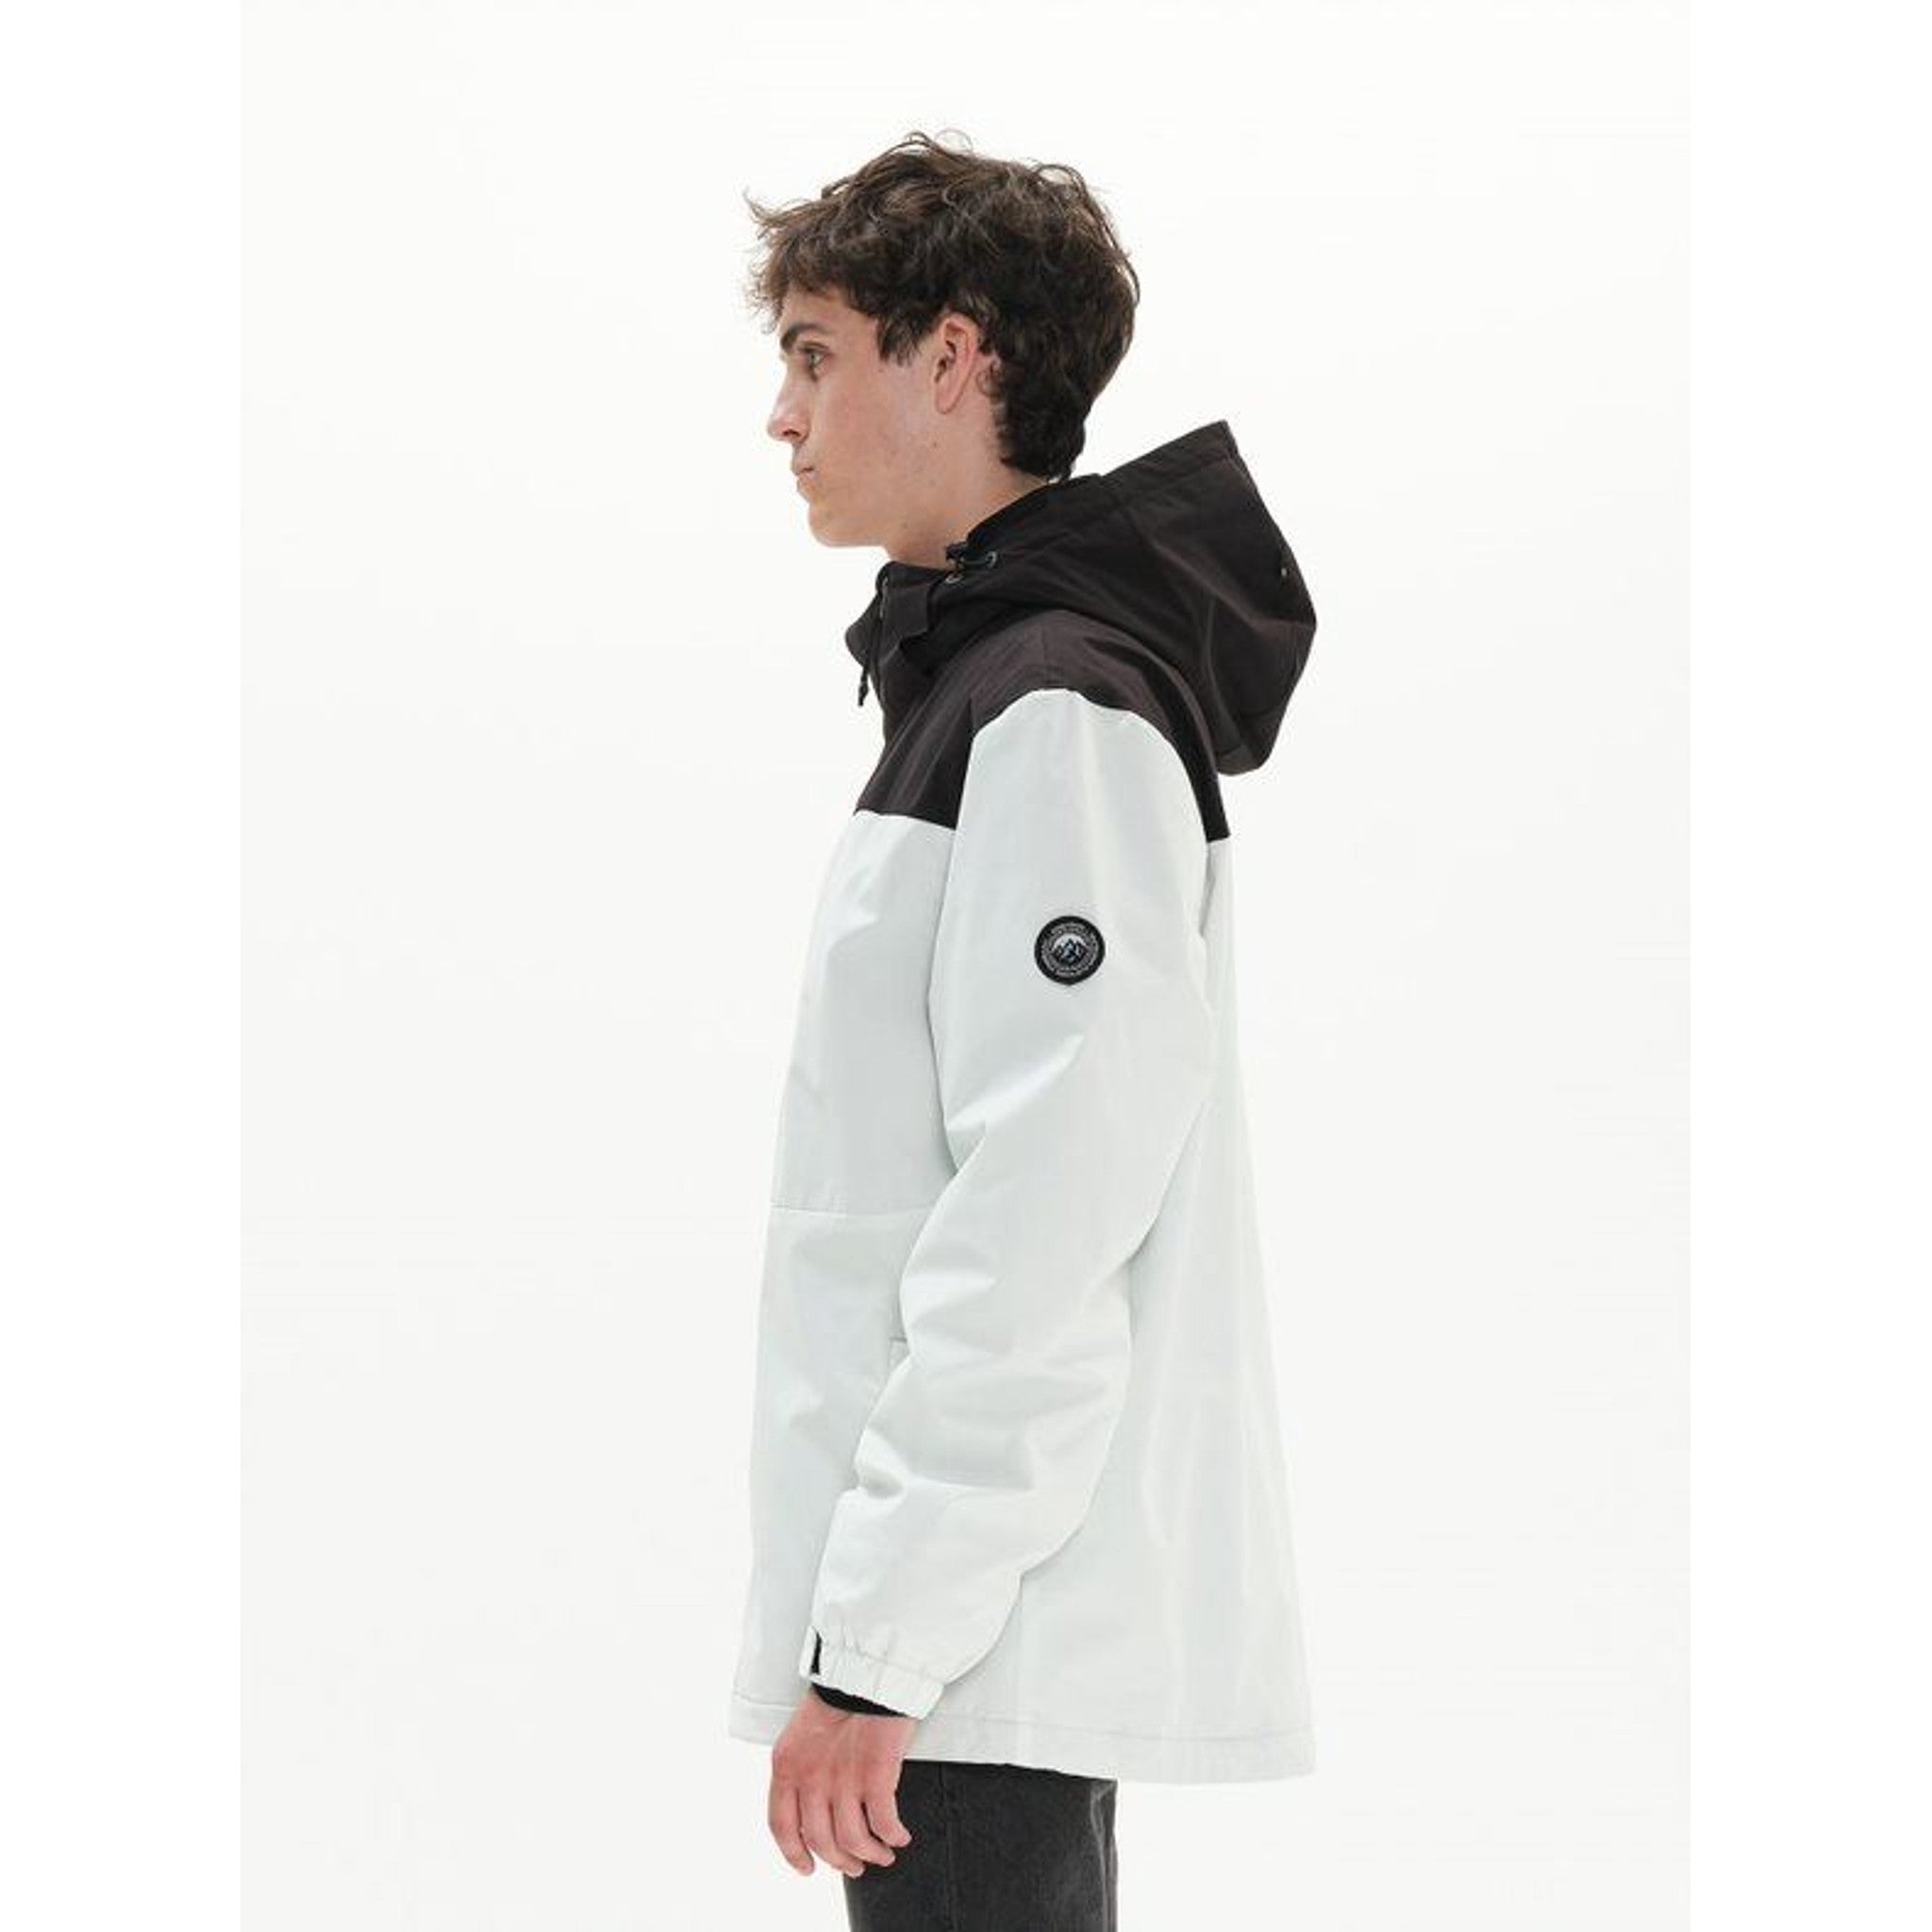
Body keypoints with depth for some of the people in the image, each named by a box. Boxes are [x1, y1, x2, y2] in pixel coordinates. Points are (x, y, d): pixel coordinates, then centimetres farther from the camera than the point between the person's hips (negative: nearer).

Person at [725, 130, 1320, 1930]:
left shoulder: (1058, 717, -15)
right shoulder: (982, 691, 17)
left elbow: (1036, 1240, -21)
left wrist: (877, 1644, -21)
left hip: (998, 1631, -10)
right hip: (991, 1622, 10)